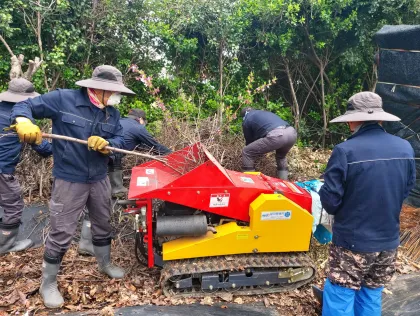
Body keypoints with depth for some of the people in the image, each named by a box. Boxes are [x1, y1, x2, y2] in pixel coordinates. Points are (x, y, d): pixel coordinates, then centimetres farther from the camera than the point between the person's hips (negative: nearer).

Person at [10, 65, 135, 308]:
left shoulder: (112, 113, 2)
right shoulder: (63, 99, -12)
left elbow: (119, 139, 2)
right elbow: (24, 106, -6)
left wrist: (106, 144, -20)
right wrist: (24, 122, -28)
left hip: (100, 179, 6)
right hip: (69, 180, -5)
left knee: (103, 224, 20)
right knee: (62, 233, 2)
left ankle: (106, 264, 45)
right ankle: (48, 284, 24)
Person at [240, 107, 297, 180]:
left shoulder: (246, 120, 21)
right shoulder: (265, 112, 40)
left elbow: (249, 141, 29)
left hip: (276, 135, -7)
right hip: (292, 132, 7)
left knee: (247, 153, 10)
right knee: (281, 155, 38)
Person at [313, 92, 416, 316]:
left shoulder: (345, 151, -21)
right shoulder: (406, 149, -3)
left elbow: (329, 202, -18)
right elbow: (405, 191, 10)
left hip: (352, 242, -5)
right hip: (388, 241, 6)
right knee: (371, 298, 22)